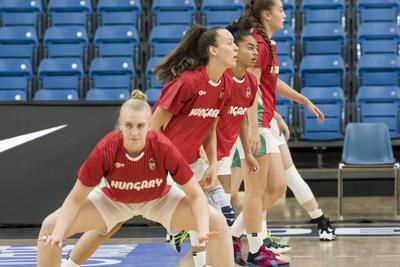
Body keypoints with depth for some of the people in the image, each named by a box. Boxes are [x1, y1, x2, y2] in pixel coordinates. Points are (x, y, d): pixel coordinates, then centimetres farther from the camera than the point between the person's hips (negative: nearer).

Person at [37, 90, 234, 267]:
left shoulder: (164, 148, -33)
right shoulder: (105, 150, -33)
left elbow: (195, 195, -24)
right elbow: (76, 199, -22)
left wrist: (203, 231, -41)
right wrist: (58, 234, -36)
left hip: (159, 200, 0)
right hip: (113, 200, 0)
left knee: (218, 224, -19)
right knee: (50, 226, -15)